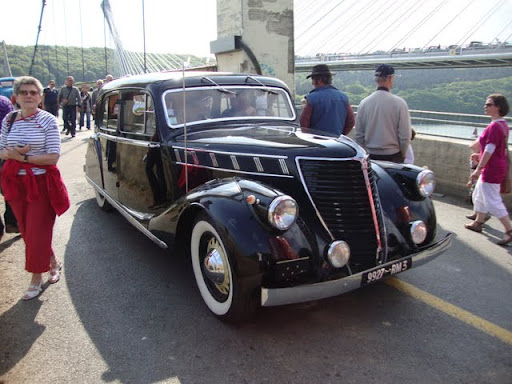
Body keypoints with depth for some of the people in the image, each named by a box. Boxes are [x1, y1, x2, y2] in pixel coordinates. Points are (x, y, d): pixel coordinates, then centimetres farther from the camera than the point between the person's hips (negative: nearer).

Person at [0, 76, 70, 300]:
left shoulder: (48, 120, -9)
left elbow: (53, 157, -14)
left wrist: (22, 157, -18)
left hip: (41, 183, -5)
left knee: (37, 232, 1)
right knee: (27, 231, 13)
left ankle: (36, 279, 16)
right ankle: (53, 263, 35)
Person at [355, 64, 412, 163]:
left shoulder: (364, 103, -2)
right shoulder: (399, 103, -10)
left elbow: (358, 135, 3)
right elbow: (405, 135, -8)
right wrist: (402, 155, 8)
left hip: (371, 156, 3)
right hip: (393, 157, -3)